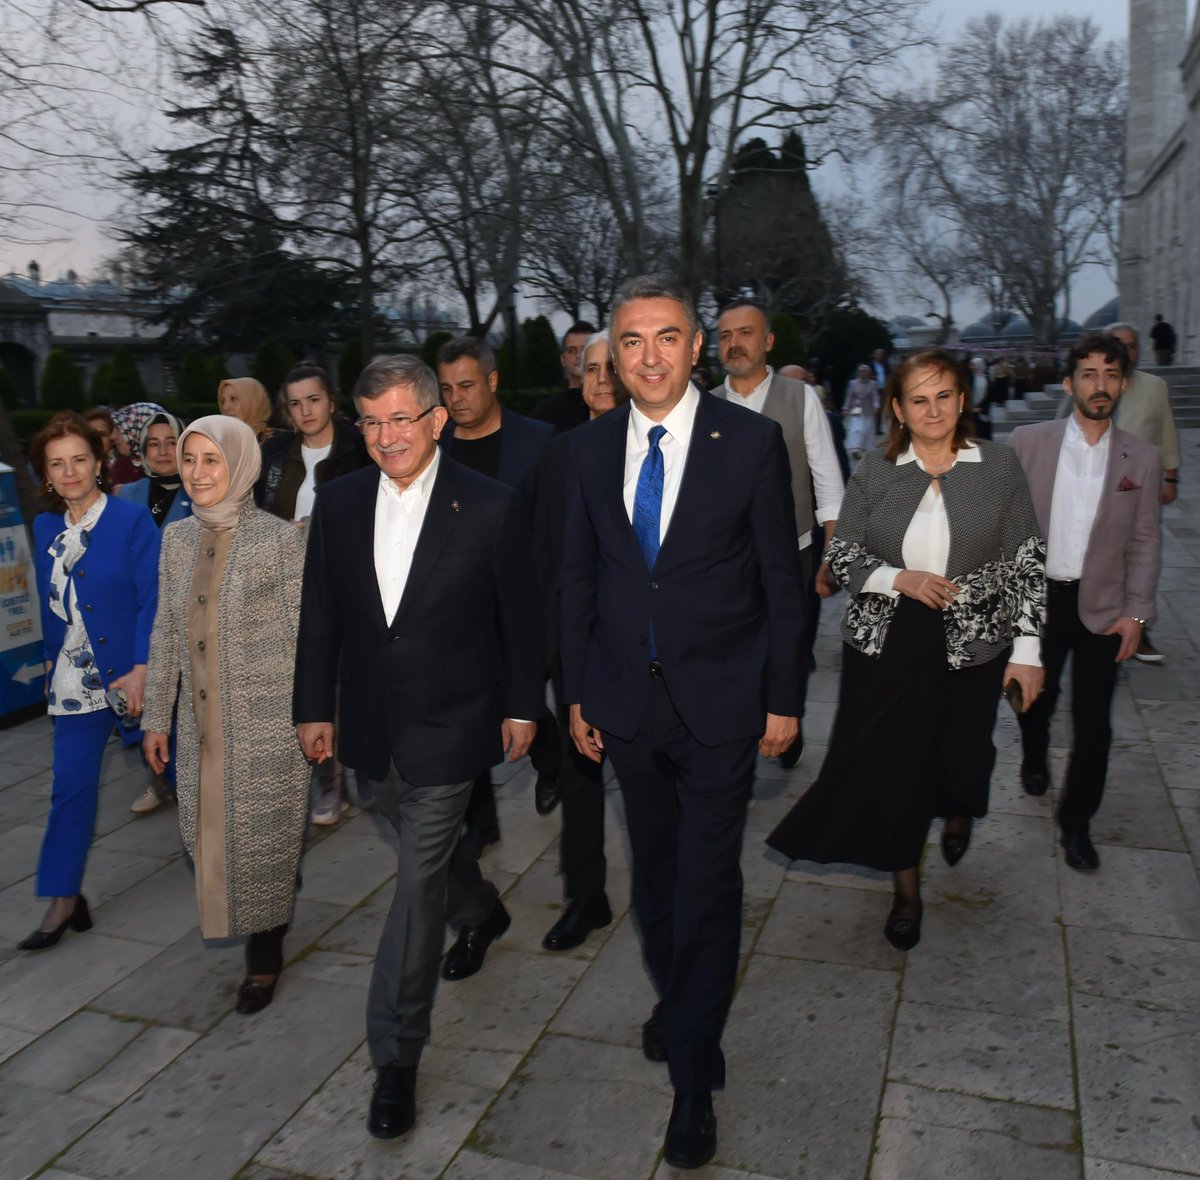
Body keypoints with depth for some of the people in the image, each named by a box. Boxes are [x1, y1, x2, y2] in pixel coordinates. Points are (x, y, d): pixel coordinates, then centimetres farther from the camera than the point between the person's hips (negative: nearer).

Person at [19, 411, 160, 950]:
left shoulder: (132, 519, -10)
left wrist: (141, 670, -19)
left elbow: (152, 599, -14)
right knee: (71, 784, 3)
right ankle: (63, 899, 11)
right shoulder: (45, 528, 6)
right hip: (76, 679, 4)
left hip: (131, 672, -4)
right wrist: (50, 663, 12)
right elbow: (50, 604, 13)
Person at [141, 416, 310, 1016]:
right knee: (207, 838, 12)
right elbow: (167, 633, 11)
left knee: (262, 841, 6)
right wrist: (156, 717, 12)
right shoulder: (177, 538, 5)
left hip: (266, 723, -5)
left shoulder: (280, 539, -11)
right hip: (201, 725, 5)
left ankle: (264, 960, 23)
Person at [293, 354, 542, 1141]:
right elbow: (321, 615, 5)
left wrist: (521, 708, 0)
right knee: (426, 852, 24)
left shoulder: (492, 508, -14)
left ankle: (397, 1057, 13)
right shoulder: (340, 502, -2)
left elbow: (521, 619, -5)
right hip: (371, 725, 5)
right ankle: (482, 909, 56)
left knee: (419, 882, -1)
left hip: (449, 727, -5)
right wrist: (315, 707, 8)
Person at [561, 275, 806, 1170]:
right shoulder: (590, 449, 1)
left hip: (719, 700, -3)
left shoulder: (752, 441, -9)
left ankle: (694, 1078, 20)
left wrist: (784, 700, -4)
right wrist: (578, 694, 6)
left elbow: (782, 578, -5)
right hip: (627, 700, 4)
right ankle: (675, 1002, 44)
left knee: (707, 885, 2)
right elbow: (579, 577, 7)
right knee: (654, 870, 18)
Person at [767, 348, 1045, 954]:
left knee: (959, 751, 9)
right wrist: (899, 579, -16)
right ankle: (905, 887, 26)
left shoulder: (1000, 467, -2)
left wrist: (1027, 649, -3)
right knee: (888, 761, 4)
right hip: (884, 645, 1)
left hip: (970, 647, 0)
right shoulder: (874, 473, 0)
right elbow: (841, 553, 1)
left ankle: (958, 812, 50)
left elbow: (1027, 563, 0)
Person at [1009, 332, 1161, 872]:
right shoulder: (1028, 441, -5)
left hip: (1101, 607, 0)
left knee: (1093, 724, 2)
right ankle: (1034, 761, 50)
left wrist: (1137, 613, -3)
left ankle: (1076, 821, 20)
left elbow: (1143, 543, 3)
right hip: (1037, 599, 0)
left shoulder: (1141, 458, -1)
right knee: (1036, 701, 18)